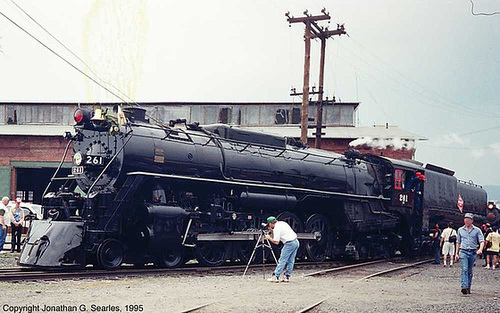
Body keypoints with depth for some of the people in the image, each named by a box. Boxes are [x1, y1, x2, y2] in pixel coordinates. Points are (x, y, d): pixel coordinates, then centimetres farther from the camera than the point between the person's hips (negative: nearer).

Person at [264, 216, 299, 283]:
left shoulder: (276, 228, -9)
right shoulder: (282, 223, 17)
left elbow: (276, 242, -10)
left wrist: (269, 238, 5)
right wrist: (271, 230, 23)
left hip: (289, 244, -9)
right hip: (296, 242, 9)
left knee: (282, 260, -4)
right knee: (290, 261, 11)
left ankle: (276, 276, -3)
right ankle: (287, 277, 14)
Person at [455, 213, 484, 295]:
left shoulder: (477, 230, 4)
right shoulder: (460, 230, 10)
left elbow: (482, 241, -3)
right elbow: (458, 242, 17)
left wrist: (480, 249, -22)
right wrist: (457, 253, 14)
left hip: (473, 253, 0)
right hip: (463, 252, 0)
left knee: (470, 271, 8)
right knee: (464, 269, -16)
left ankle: (468, 287, 18)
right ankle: (464, 287, -26)